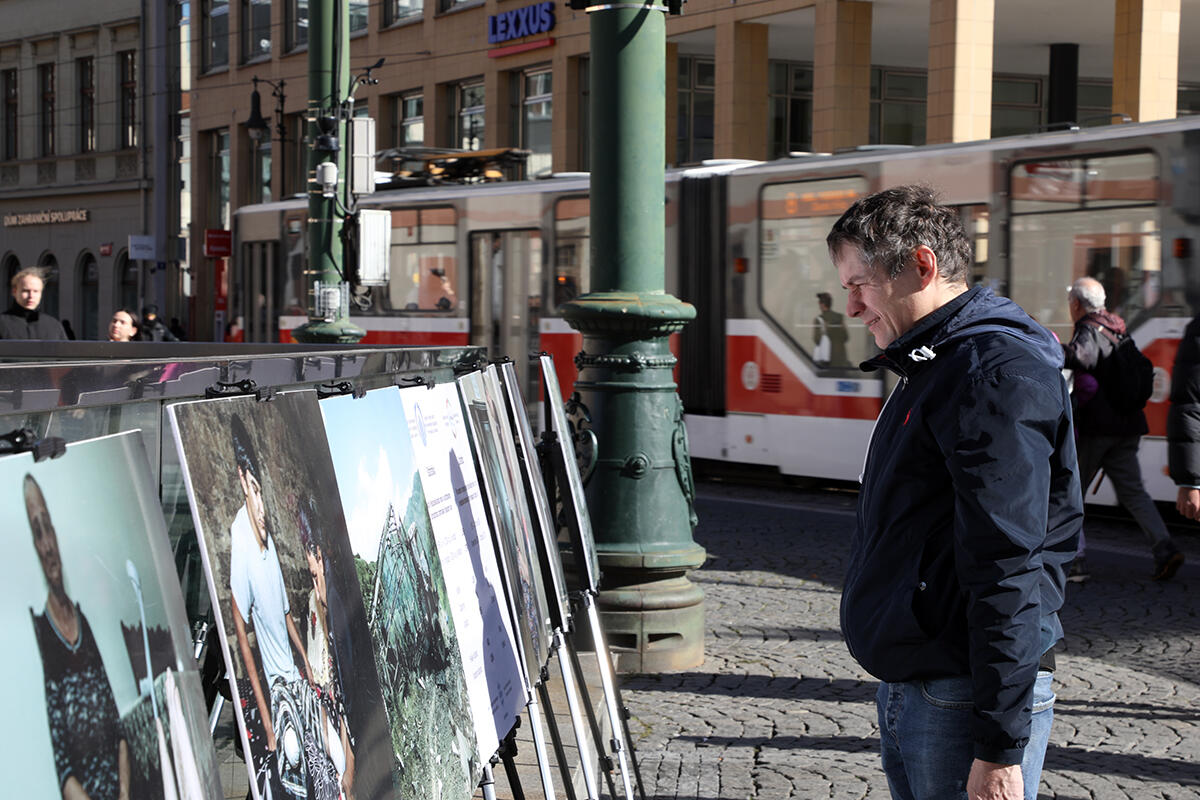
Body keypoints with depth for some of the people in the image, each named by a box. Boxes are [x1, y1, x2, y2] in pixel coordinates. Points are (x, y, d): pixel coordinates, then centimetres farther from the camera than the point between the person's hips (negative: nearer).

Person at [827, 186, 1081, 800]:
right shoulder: (931, 368, 16)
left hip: (966, 700, -10)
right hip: (907, 691, 10)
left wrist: (1000, 747, -24)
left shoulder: (996, 370, -16)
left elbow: (1008, 571, -22)